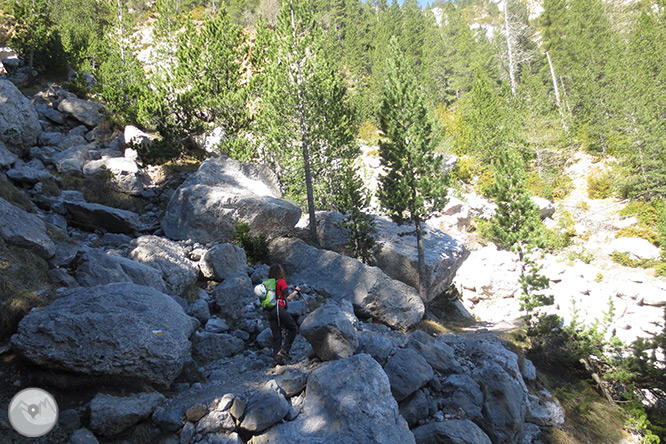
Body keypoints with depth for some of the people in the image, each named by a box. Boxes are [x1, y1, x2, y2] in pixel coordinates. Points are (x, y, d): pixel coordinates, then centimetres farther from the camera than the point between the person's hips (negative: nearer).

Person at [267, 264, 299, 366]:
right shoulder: (281, 282, -3)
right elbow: (288, 298, -7)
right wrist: (296, 291, 7)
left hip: (270, 311, 7)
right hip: (279, 309, -6)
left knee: (276, 337, 10)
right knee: (293, 328, 9)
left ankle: (276, 359, 6)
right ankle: (284, 350, -3)